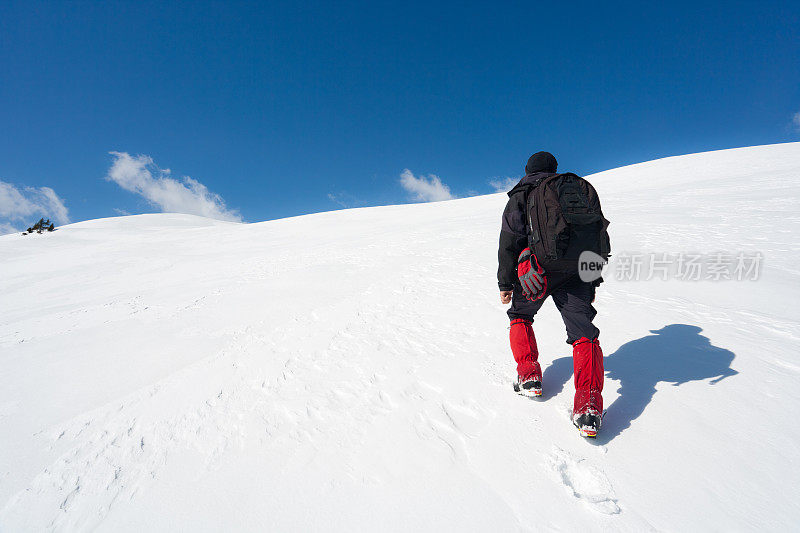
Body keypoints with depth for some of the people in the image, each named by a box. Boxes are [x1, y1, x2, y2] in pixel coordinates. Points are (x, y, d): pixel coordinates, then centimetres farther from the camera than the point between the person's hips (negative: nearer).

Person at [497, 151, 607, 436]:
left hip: (537, 271, -2)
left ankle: (529, 376, 13)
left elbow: (509, 242, 1)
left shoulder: (520, 196, 11)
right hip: (576, 271, 3)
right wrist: (593, 281, 24)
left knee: (520, 317, 22)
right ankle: (589, 407, -14)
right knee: (584, 334, 1)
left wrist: (505, 283, 4)